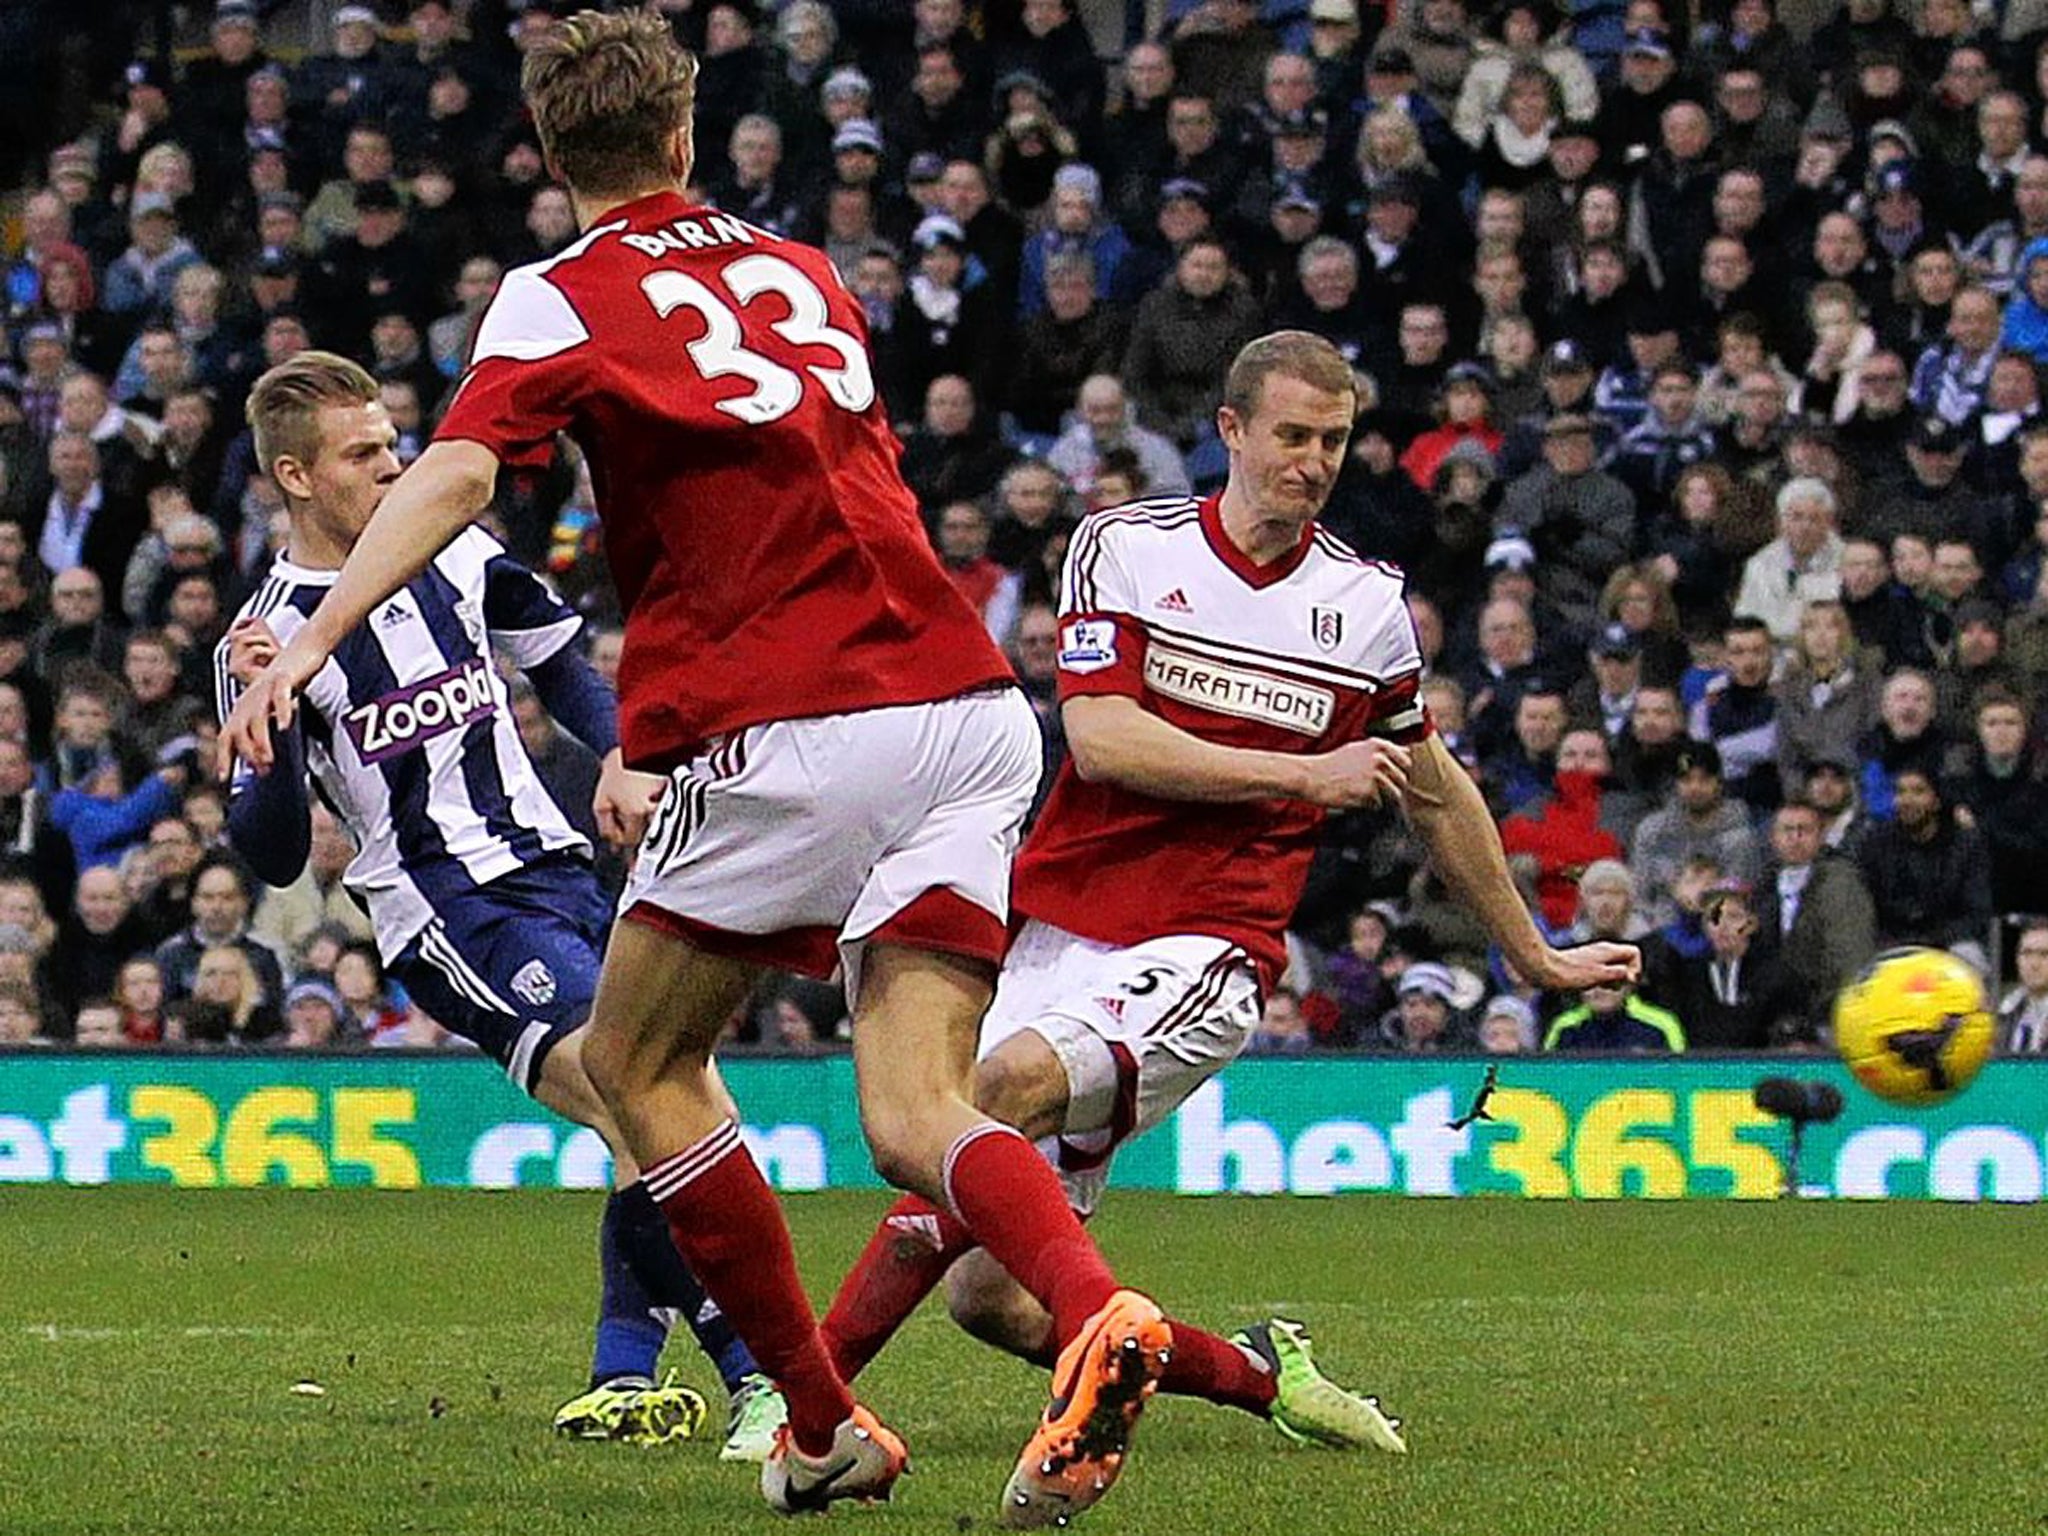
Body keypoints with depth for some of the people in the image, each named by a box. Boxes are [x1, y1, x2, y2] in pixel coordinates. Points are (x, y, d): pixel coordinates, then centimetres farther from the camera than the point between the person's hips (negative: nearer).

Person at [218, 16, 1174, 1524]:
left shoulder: (561, 299, 3)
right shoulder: (806, 273, 22)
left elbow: (454, 476, -14)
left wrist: (306, 644, -22)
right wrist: (653, 742, 38)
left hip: (789, 740, -5)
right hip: (969, 702, 5)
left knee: (637, 1059, 16)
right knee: (913, 1116, -1)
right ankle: (1095, 1310, -32)